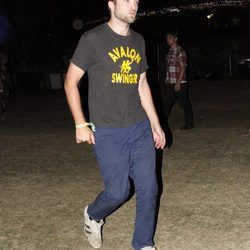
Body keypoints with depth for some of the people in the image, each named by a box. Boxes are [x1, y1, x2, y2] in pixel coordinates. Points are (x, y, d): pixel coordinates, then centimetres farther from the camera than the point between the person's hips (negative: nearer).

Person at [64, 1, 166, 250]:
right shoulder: (93, 38, -7)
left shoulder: (138, 40, 11)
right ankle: (93, 215, 31)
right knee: (117, 192, -3)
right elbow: (70, 81, -4)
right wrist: (80, 124, -8)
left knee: (149, 188, 4)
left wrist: (155, 124, 16)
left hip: (141, 129, 5)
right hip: (108, 133, -5)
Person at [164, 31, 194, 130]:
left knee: (184, 103, 1)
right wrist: (166, 82, 16)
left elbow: (183, 68, -13)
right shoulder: (170, 52, 14)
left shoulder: (180, 51, -10)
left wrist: (178, 83, -18)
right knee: (167, 103, 8)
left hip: (179, 83, -8)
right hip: (170, 84, 8)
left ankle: (189, 123, 12)